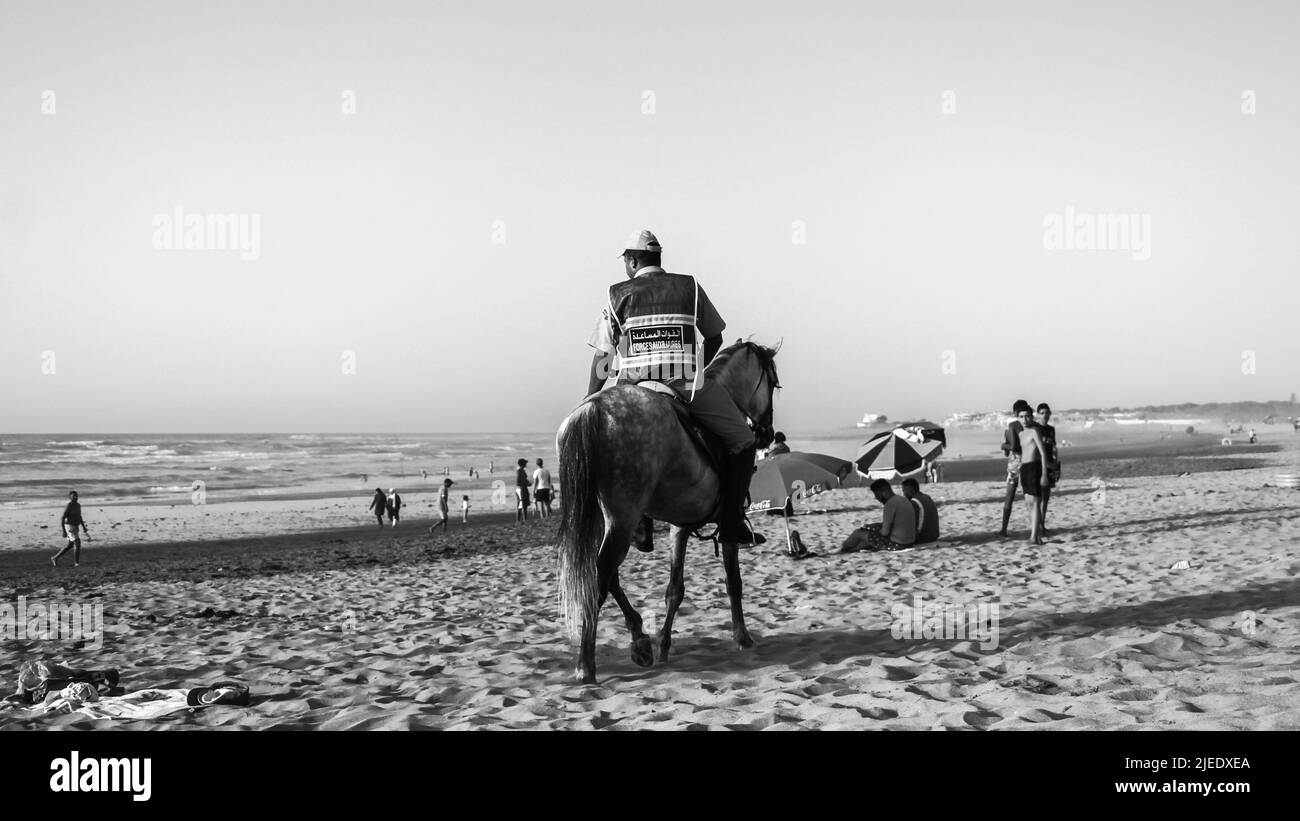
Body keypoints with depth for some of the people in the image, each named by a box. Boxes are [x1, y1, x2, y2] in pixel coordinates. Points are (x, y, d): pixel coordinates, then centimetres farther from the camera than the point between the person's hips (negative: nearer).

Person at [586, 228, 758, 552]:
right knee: (742, 441, 15)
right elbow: (715, 338, 20)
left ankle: (641, 525, 16)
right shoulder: (689, 287, 13)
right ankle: (731, 522, 9)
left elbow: (602, 355, 11)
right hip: (688, 383, -1)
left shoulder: (618, 294, 12)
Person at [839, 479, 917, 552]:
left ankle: (842, 549, 31)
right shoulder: (903, 500, 9)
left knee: (859, 533, 7)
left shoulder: (890, 504, -20)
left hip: (897, 544, -9)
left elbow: (885, 532, -19)